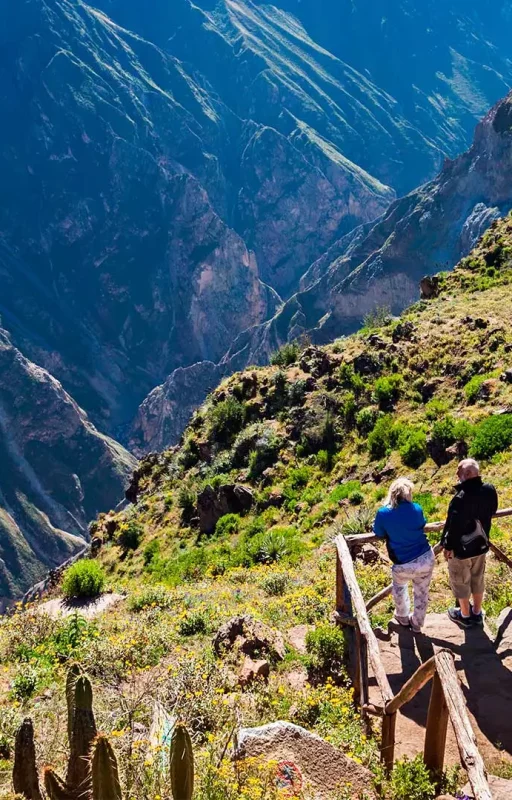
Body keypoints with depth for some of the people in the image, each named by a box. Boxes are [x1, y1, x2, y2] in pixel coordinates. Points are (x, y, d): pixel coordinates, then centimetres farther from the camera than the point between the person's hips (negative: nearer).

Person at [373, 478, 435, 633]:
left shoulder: (383, 513, -10)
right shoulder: (417, 509, -5)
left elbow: (379, 534, 7)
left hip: (404, 565, -1)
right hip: (426, 559, 1)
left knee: (399, 587, 33)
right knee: (422, 593, 25)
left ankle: (403, 618, 49)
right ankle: (417, 624, 41)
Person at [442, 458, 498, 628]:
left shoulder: (461, 498, -34)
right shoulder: (490, 490, -13)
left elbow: (454, 526, -25)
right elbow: (492, 511, 6)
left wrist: (448, 547, -10)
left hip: (461, 548, -6)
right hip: (481, 544, 6)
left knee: (461, 582, 16)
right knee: (478, 579, 24)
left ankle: (465, 616, 34)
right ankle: (477, 613, 40)